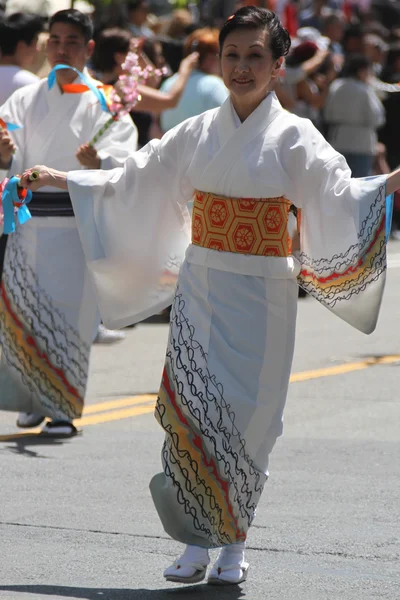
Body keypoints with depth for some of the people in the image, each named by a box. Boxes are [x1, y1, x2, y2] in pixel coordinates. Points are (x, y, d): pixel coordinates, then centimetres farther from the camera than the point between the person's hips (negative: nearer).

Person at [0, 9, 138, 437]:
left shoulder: (103, 102, -1)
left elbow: (120, 163, -13)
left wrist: (97, 162, -35)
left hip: (79, 220, -3)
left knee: (69, 313, -6)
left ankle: (63, 407, 2)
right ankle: (35, 399, 20)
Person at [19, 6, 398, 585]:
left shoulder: (293, 137, -3)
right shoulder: (198, 134, 8)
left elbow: (338, 195, -15)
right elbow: (133, 181, 17)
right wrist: (61, 179, 18)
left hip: (260, 296, -3)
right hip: (200, 291, 3)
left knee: (245, 413, -2)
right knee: (192, 406, -5)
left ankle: (234, 543, 12)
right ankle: (198, 543, 3)